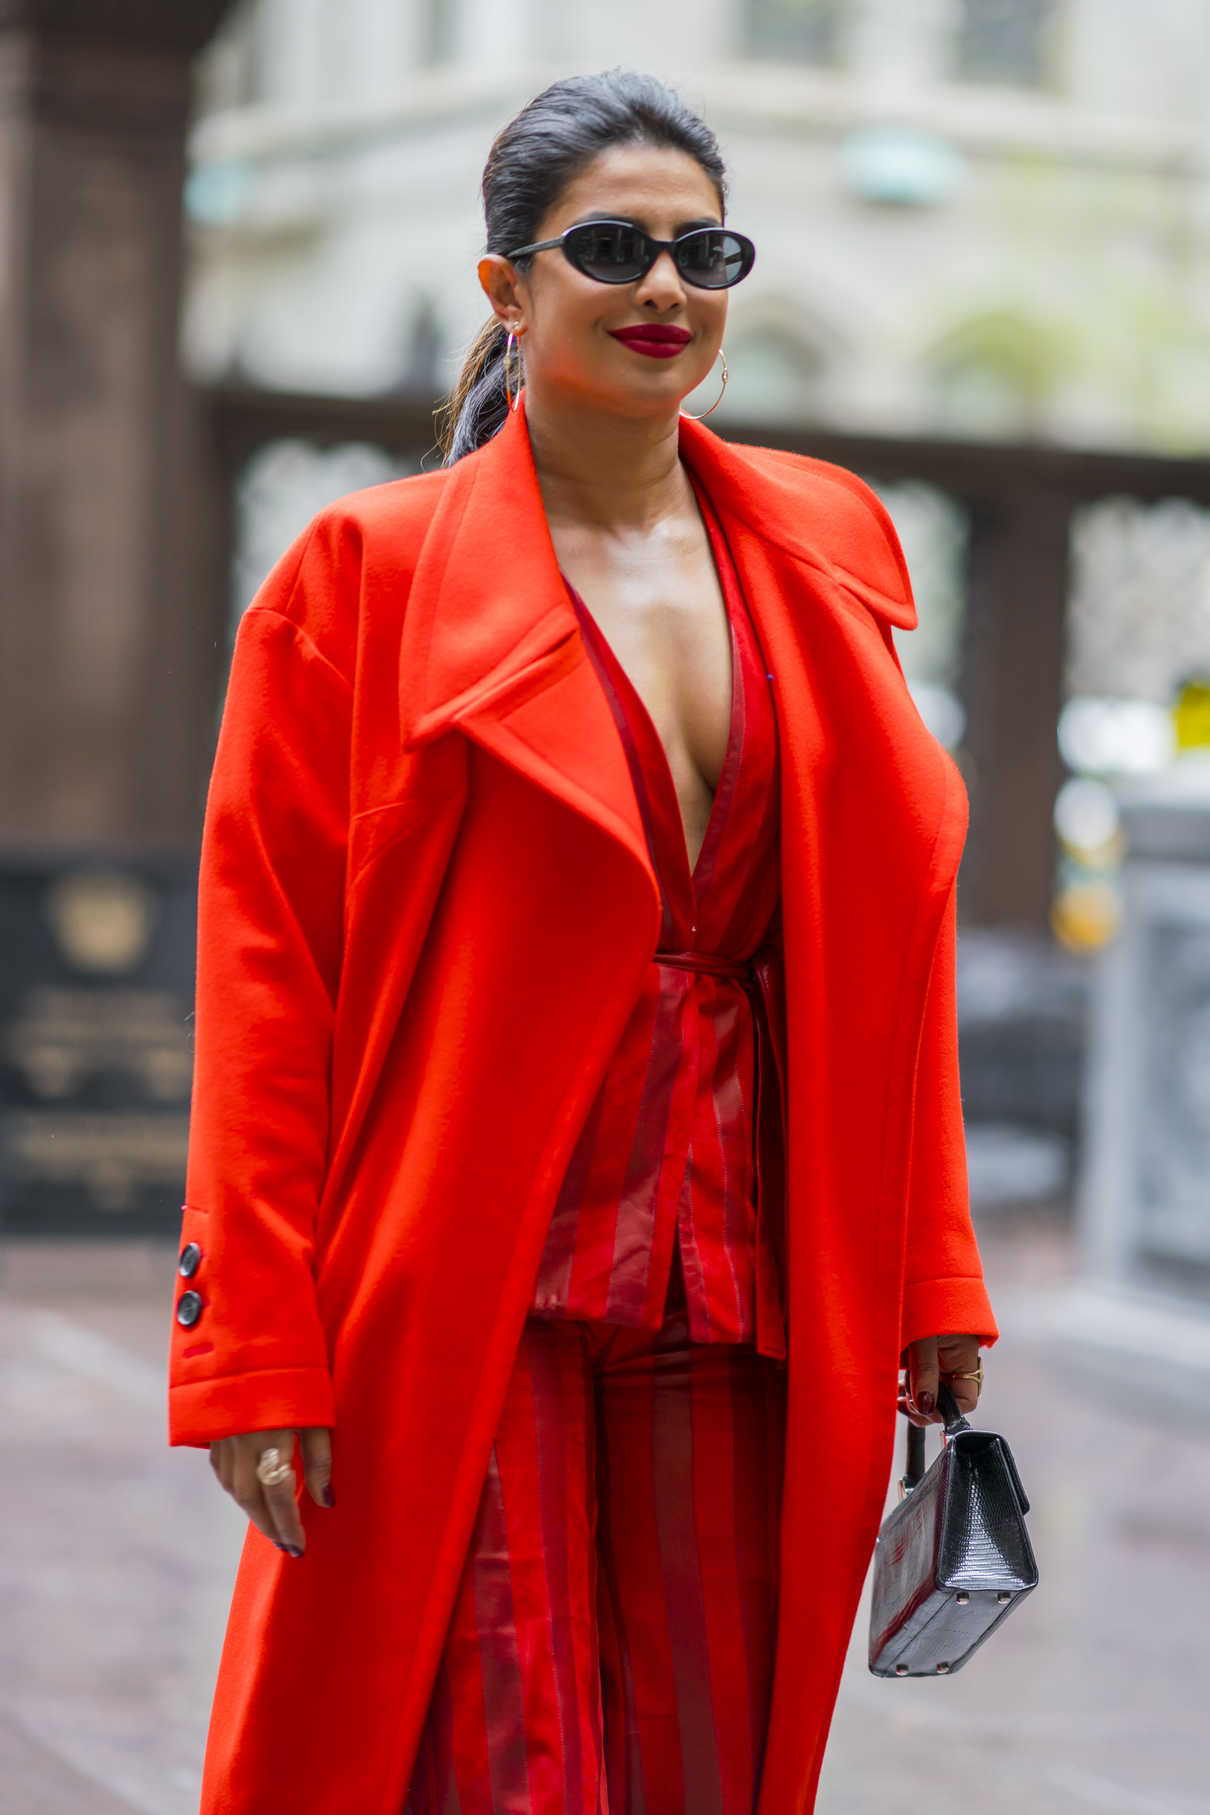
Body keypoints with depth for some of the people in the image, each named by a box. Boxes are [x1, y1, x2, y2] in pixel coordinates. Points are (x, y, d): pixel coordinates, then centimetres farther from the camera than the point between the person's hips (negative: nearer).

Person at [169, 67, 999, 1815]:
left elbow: (889, 949, 13)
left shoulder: (826, 552, 12)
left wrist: (928, 1272, 9)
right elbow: (264, 973, -5)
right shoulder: (368, 574, -1)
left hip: (750, 1290, 4)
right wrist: (257, 1349, -10)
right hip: (466, 1296, -4)